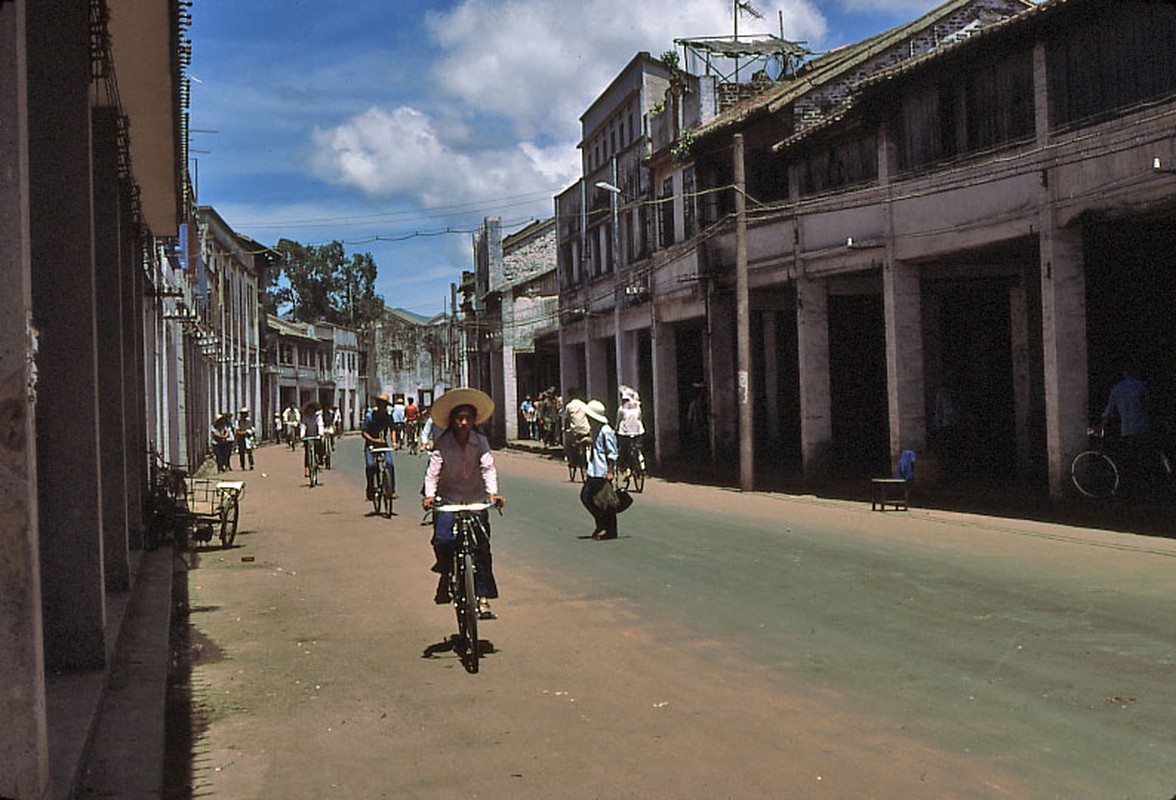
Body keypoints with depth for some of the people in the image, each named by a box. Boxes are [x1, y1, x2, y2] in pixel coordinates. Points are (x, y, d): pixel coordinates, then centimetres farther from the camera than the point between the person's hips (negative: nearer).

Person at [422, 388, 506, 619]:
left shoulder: (480, 442, -1)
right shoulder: (442, 444, -4)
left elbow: (488, 468, -11)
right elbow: (433, 470, -11)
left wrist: (493, 493, -27)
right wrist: (429, 495, -27)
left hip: (476, 503, 1)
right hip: (448, 502, -1)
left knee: (481, 550, -5)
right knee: (443, 542, -19)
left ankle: (483, 600, 1)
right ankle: (446, 569, 14)